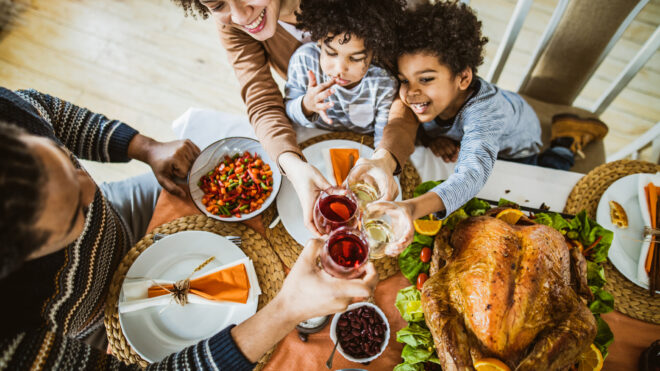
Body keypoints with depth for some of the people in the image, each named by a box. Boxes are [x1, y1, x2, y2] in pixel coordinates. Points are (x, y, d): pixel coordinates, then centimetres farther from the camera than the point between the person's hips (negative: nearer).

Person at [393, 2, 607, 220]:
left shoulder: (485, 111, -52)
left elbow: (472, 175, -68)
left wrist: (414, 207, -86)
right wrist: (431, 139, -38)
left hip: (515, 146, -4)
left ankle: (562, 145, 29)